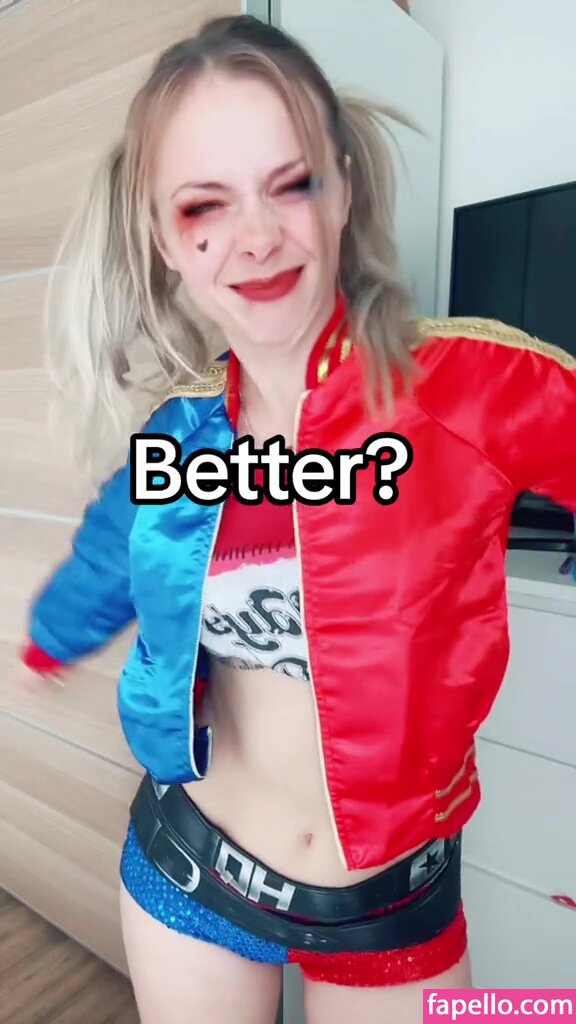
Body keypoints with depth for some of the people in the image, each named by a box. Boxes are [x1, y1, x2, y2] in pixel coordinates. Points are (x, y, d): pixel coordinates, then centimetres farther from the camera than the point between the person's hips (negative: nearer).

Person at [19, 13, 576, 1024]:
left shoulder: (474, 383, -19)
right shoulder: (178, 432, -7)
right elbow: (109, 561, 12)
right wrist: (48, 637, 30)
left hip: (395, 899, -2)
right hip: (186, 865, 3)